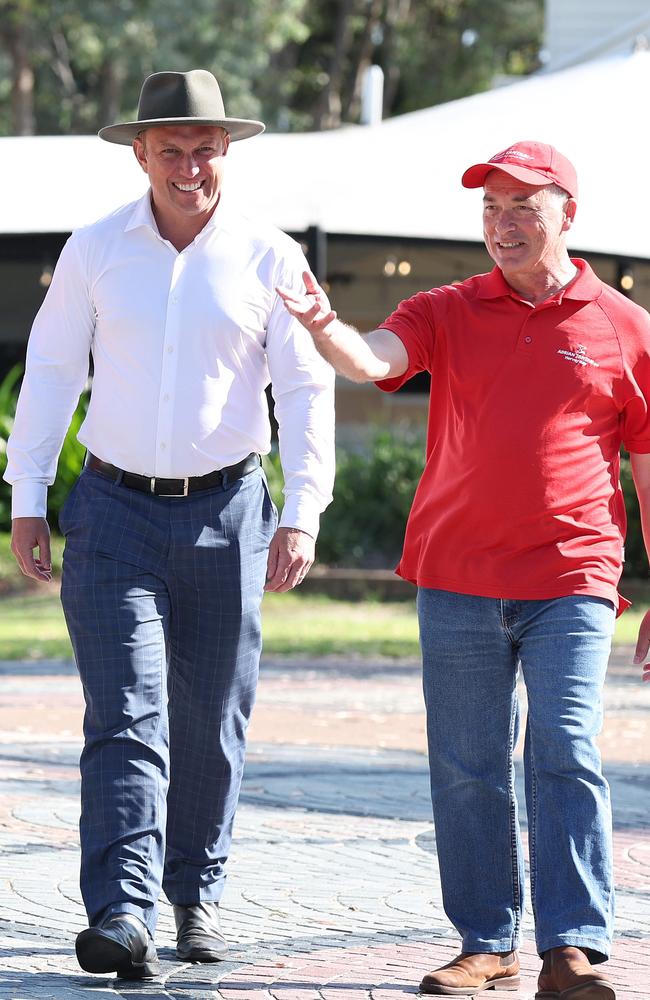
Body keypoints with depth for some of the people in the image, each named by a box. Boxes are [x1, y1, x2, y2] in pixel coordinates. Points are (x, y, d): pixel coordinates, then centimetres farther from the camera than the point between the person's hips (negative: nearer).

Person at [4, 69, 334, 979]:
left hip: (225, 512, 1)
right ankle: (121, 914, -19)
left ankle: (197, 894, 25)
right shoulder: (94, 252, 2)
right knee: (126, 716, -11)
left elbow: (308, 390, 1)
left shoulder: (269, 258, 0)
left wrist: (302, 515, -6)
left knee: (210, 724, 8)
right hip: (114, 511, 0)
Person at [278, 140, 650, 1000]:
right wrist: (323, 325, -35)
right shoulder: (445, 315, 9)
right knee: (467, 768, 6)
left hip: (571, 581, -2)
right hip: (456, 581, 3)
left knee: (566, 756, -12)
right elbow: (372, 358, -11)